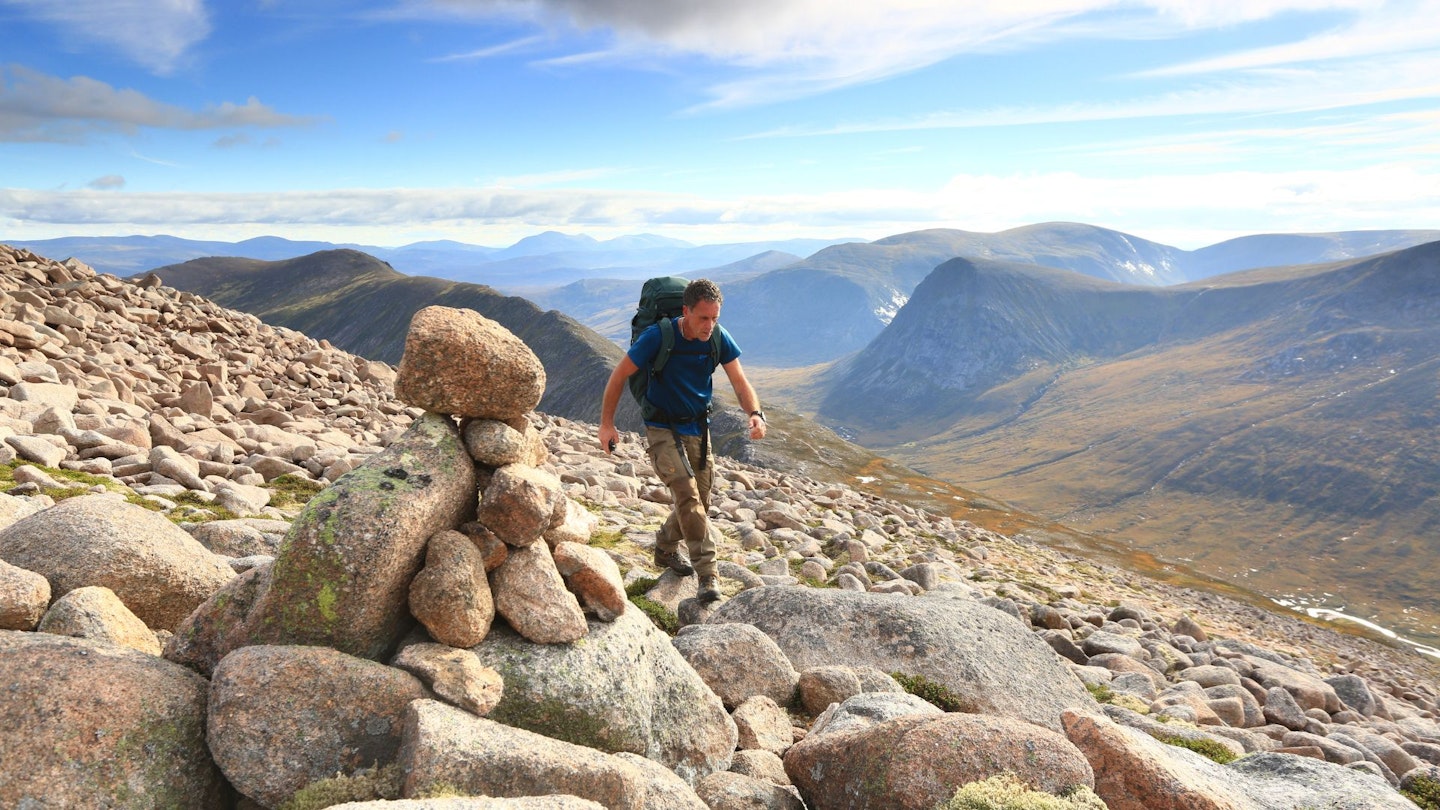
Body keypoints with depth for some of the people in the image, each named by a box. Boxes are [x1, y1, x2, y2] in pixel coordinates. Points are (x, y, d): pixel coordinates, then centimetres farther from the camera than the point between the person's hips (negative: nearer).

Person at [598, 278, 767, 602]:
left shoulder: (719, 337, -9)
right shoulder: (658, 336, -21)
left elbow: (739, 381, -9)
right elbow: (619, 375, -11)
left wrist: (755, 413, -29)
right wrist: (606, 424, -10)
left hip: (698, 429, 5)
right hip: (663, 430, -5)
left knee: (698, 501, 13)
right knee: (688, 496, -20)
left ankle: (666, 550, 38)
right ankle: (707, 574, -14)